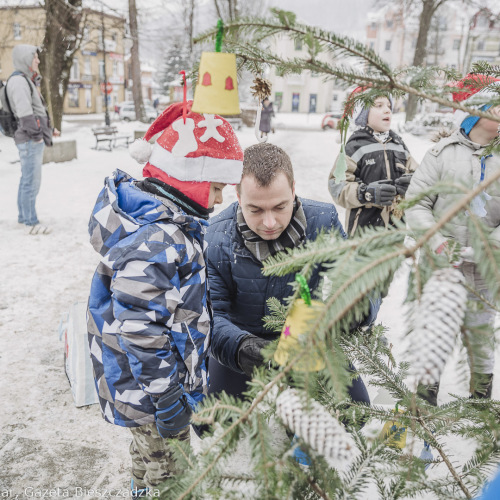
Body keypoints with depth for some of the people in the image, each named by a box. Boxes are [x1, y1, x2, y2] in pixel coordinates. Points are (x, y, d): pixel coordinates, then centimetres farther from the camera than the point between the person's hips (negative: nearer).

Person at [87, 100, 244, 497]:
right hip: (145, 390, -9)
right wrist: (169, 401, -20)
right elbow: (139, 330, -30)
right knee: (158, 465, 15)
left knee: (155, 449, 29)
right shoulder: (153, 243, -33)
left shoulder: (170, 221, 1)